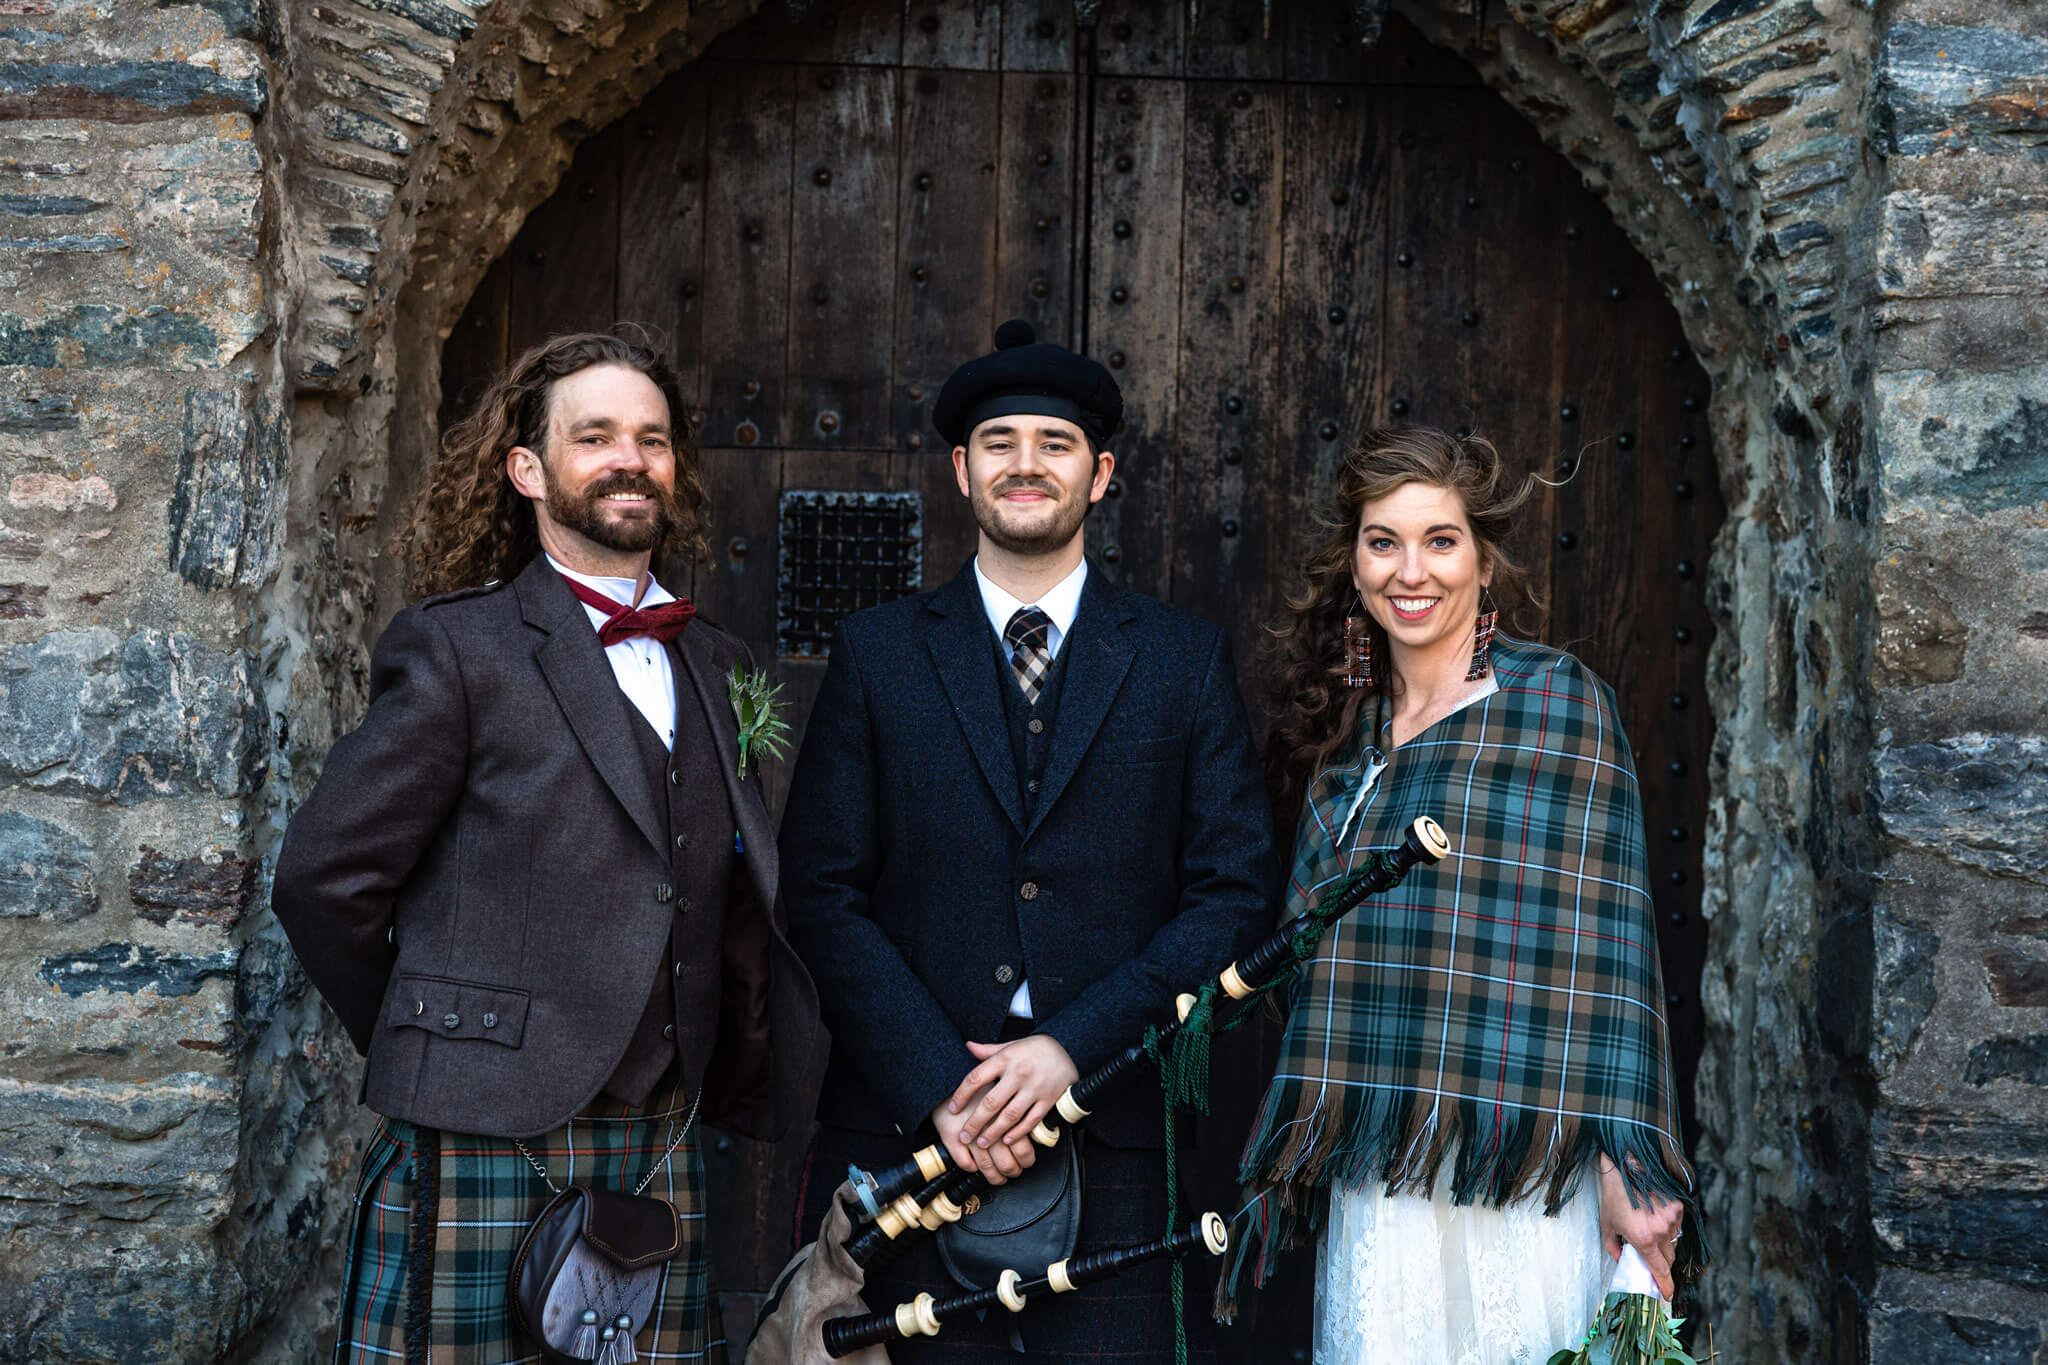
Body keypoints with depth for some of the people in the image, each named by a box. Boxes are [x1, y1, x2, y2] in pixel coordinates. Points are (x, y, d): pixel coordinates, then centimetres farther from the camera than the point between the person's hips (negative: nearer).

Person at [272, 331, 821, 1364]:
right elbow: (321, 880, -4)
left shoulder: (715, 664, 14)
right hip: (487, 1151, -4)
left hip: (664, 1148, 5)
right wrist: (421, 1050, 4)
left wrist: (737, 1075, 9)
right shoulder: (457, 646, -4)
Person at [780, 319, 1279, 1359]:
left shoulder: (1185, 660, 6)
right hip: (903, 1128, 0)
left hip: (1109, 1139, 0)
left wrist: (1073, 1048, -10)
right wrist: (938, 1084, -10)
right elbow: (822, 894, 1)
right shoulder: (876, 653, 6)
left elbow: (1239, 890, 1)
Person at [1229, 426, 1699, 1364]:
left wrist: (1624, 1163, -16)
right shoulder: (1345, 731, 12)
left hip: (1517, 1176, -4)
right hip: (1372, 1181, 5)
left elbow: (1602, 939, -10)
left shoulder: (1555, 701, -4)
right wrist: (1292, 1162, 14)